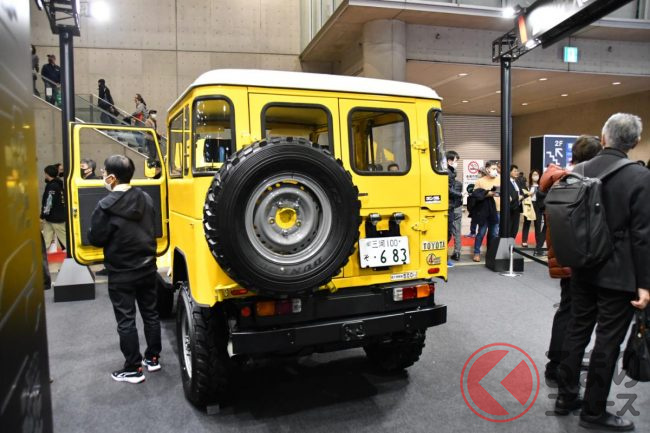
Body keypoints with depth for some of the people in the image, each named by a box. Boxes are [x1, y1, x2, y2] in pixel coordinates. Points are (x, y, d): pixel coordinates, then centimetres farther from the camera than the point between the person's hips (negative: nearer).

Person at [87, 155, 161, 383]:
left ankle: (133, 369, 14)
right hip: (147, 268, 6)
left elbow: (95, 239, -12)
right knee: (150, 314, 16)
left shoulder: (106, 206, -19)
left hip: (121, 274, -5)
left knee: (126, 321, 6)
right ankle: (153, 358, 29)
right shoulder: (146, 198, -1)